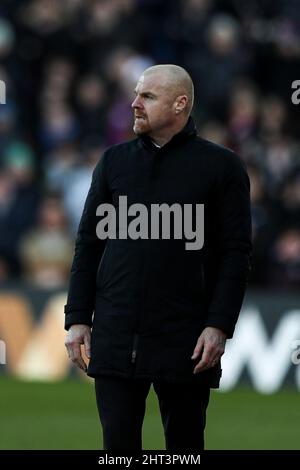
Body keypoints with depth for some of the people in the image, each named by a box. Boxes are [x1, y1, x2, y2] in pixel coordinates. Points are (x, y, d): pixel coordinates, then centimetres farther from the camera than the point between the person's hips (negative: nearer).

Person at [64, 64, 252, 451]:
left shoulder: (221, 166, 1)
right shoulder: (114, 161, 11)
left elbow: (236, 254, -2)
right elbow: (88, 244, 12)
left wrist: (219, 325, -11)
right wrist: (77, 319, 5)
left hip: (185, 342, -2)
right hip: (116, 340, 3)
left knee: (184, 443, 5)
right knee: (119, 445, -1)